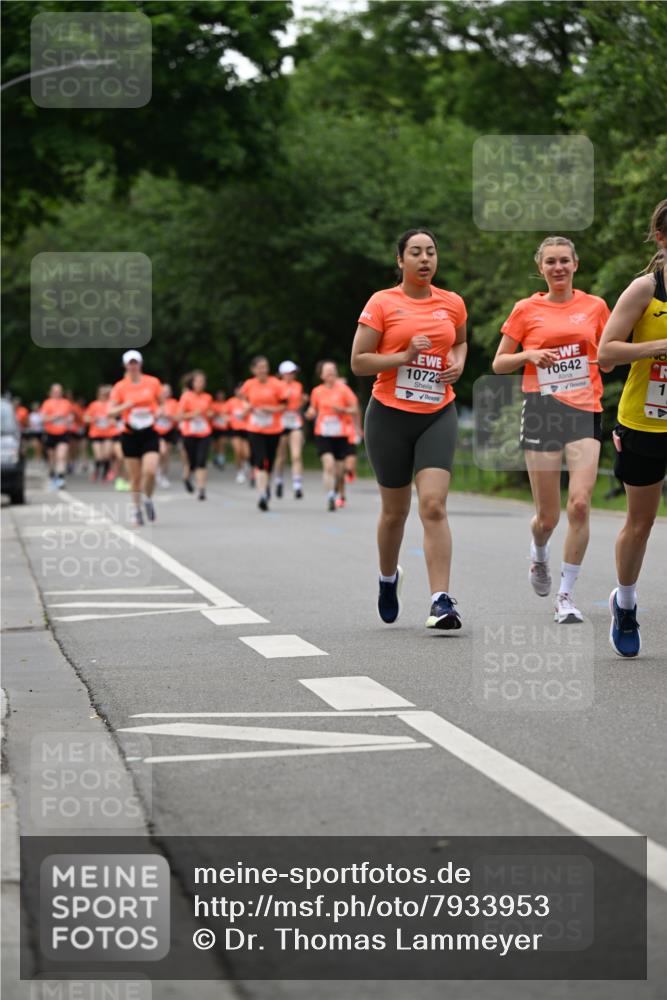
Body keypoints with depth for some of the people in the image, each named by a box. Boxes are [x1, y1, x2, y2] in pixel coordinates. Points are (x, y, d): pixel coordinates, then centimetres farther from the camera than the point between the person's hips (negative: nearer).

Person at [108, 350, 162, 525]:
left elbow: (162, 403, 16)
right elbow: (110, 412, -5)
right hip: (130, 435, 0)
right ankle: (136, 510, 21)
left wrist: (159, 411, -5)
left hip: (149, 433, 0)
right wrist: (126, 406, -21)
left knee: (150, 471, -17)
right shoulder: (120, 387, -2)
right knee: (135, 476, 3)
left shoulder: (153, 383, 1)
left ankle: (148, 500, 12)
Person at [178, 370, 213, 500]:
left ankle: (201, 489, -11)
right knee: (192, 462, 6)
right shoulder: (186, 396, -4)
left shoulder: (207, 397, 6)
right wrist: (192, 414, -19)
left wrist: (209, 415, -3)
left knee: (202, 462, -11)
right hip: (189, 434, -2)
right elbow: (180, 416, -3)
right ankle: (187, 477, 40)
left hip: (204, 434, 2)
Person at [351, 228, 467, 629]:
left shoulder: (453, 304, 7)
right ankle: (388, 577, 39)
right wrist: (404, 356, -18)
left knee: (434, 505, -14)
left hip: (438, 415, 1)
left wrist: (458, 363, 6)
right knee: (396, 509, 10)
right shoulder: (382, 303, -3)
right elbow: (358, 361, -6)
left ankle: (442, 600, -18)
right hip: (390, 415, -1)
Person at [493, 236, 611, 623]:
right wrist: (530, 355, -10)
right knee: (548, 516, 2)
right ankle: (539, 555, 40)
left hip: (585, 411, 0)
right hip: (542, 411, 0)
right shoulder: (526, 310, 5)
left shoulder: (595, 306, 9)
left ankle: (566, 595, -5)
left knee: (580, 503, -16)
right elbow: (499, 364, 9)